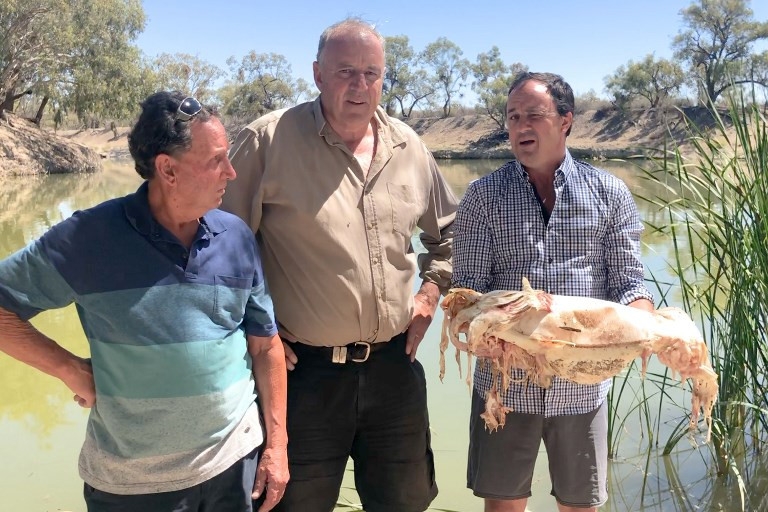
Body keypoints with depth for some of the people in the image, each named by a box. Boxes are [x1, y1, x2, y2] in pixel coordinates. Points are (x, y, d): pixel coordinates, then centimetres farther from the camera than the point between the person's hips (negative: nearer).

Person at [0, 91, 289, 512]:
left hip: (234, 460, 3)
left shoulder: (238, 238, -3)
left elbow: (265, 345, 2)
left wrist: (277, 444, 2)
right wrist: (70, 369, -11)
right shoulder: (91, 237, -13)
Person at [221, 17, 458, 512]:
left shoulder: (409, 147, 5)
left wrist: (431, 292, 9)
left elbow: (448, 230, 20)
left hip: (394, 364, 5)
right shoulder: (269, 141, -11)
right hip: (305, 371, -4)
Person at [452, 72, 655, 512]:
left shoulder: (610, 193, 3)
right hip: (505, 380, 0)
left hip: (583, 381, 1)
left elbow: (629, 281, 2)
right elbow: (468, 285, -2)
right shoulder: (484, 195, 1)